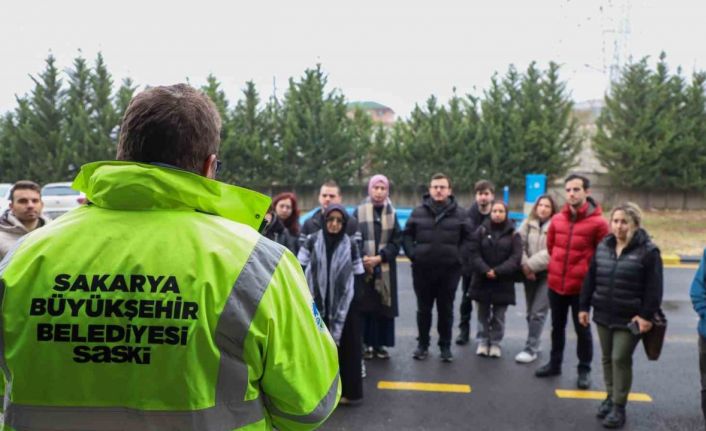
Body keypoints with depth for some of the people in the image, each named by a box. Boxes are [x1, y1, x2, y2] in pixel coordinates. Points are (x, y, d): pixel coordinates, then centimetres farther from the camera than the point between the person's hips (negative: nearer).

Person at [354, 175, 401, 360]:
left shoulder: (392, 213, 9)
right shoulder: (359, 212, 3)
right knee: (365, 306, -2)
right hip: (363, 268, -2)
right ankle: (366, 344, 9)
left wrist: (379, 258, -10)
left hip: (385, 269, 2)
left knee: (384, 307, 3)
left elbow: (397, 241, 3)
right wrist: (362, 258, -16)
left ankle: (381, 344, 14)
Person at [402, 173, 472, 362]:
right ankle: (422, 344, 23)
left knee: (446, 310, 9)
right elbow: (406, 235, 8)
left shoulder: (459, 213, 2)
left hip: (449, 270, 0)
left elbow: (468, 238, 6)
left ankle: (445, 346, 21)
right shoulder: (418, 212, 2)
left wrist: (459, 255, -5)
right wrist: (412, 254, -3)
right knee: (423, 309, 11)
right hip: (422, 269, 1)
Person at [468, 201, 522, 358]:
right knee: (483, 314, 10)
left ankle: (495, 343, 19)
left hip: (503, 282, -1)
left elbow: (515, 257, -8)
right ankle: (483, 342, 21)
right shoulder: (481, 230, 2)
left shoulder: (513, 234, 1)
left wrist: (497, 271, -19)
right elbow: (474, 254, -6)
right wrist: (485, 270, -19)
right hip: (482, 280, 1)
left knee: (498, 316, 7)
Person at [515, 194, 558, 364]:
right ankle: (534, 344, 27)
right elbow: (520, 245, -1)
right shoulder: (528, 223, 4)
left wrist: (531, 265, -16)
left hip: (547, 274, -4)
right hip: (529, 273, 4)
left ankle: (530, 349, 1)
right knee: (531, 312, 13)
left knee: (538, 312, -7)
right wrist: (524, 265, -13)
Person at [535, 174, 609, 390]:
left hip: (581, 286, -4)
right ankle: (554, 363, 33)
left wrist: (587, 273, 0)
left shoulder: (598, 222, -13)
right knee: (557, 326, 18)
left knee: (582, 329, 9)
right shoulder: (557, 219, 1)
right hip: (555, 283, 4)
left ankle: (584, 370, 24)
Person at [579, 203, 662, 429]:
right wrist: (584, 306, 8)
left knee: (621, 359, -2)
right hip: (603, 315, 5)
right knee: (607, 358, 14)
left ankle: (619, 406, 11)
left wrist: (646, 315, -15)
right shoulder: (603, 247, 6)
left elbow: (653, 288, -11)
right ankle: (610, 397, 31)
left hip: (630, 318, -5)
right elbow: (590, 279, 9)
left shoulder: (648, 251, -10)